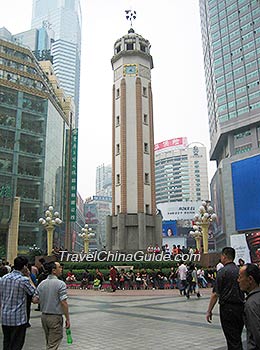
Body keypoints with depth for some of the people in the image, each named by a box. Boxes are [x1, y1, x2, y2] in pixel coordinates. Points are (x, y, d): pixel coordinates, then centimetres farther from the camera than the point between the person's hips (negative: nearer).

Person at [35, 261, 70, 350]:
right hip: (55, 317, -7)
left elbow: (35, 300, 2)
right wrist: (67, 319, -10)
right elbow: (63, 303, -18)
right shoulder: (60, 284, -16)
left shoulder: (41, 284, 2)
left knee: (49, 343, 21)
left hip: (44, 316, 7)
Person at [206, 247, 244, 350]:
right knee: (237, 339, 18)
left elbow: (215, 294, -13)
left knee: (232, 340, -1)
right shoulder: (240, 270, 7)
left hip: (227, 308, -6)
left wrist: (209, 311, -8)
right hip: (241, 307, 6)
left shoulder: (223, 271, -11)